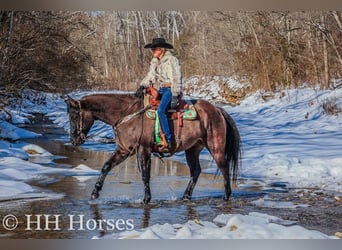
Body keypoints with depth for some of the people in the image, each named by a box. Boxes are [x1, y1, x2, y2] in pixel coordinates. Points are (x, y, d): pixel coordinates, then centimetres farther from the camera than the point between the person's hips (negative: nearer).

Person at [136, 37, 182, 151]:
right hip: (159, 90, 9)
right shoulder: (154, 62, 13)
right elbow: (150, 76, 21)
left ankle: (169, 141, -26)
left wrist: (175, 94, -20)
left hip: (169, 89, -9)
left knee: (161, 110, -27)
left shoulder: (171, 60, -12)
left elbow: (176, 78, -15)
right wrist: (142, 85, 5)